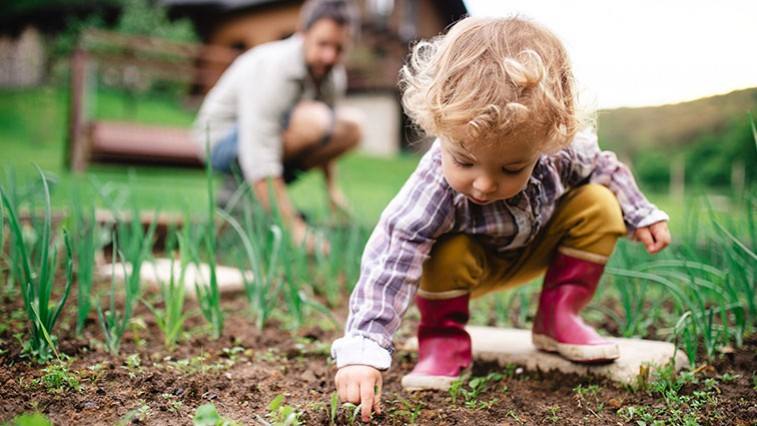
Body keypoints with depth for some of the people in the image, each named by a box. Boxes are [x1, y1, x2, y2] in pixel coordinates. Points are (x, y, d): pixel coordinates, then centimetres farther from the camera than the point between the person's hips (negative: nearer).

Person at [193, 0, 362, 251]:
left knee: (352, 125, -2)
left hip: (267, 137, 8)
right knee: (313, 119, -32)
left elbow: (324, 138, 17)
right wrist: (294, 227, -39)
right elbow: (259, 156, -36)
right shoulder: (273, 68, -29)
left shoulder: (334, 75, -4)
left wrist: (332, 188, 12)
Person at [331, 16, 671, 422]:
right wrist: (361, 351, -54)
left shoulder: (566, 149, -31)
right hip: (472, 261, -4)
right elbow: (389, 263, -47)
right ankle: (443, 339, -7)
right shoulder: (434, 189, -43)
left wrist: (642, 215, 3)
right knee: (447, 255, -36)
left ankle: (557, 316, -1)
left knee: (600, 207, -16)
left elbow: (602, 168, -6)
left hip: (536, 249, 4)